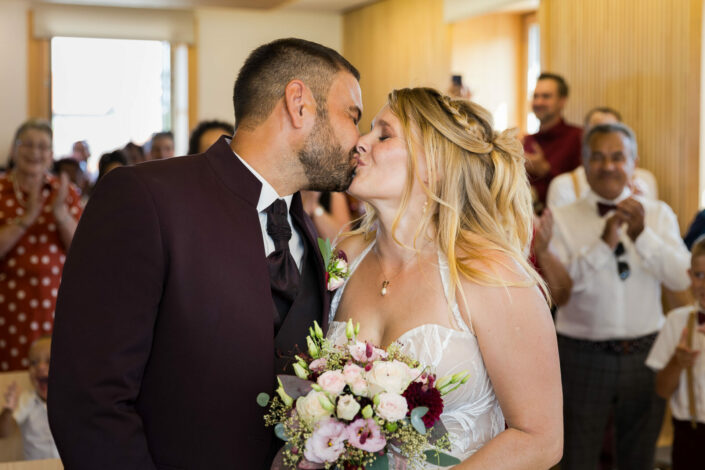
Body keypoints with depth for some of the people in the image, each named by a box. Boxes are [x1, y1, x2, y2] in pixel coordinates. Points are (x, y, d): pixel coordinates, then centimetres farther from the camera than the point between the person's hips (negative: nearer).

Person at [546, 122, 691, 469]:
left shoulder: (658, 214, 4)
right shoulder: (563, 219, -4)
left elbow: (681, 278, -9)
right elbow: (557, 287, -15)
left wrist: (642, 234, -21)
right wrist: (603, 244, -22)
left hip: (645, 354, 3)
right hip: (583, 357, -2)